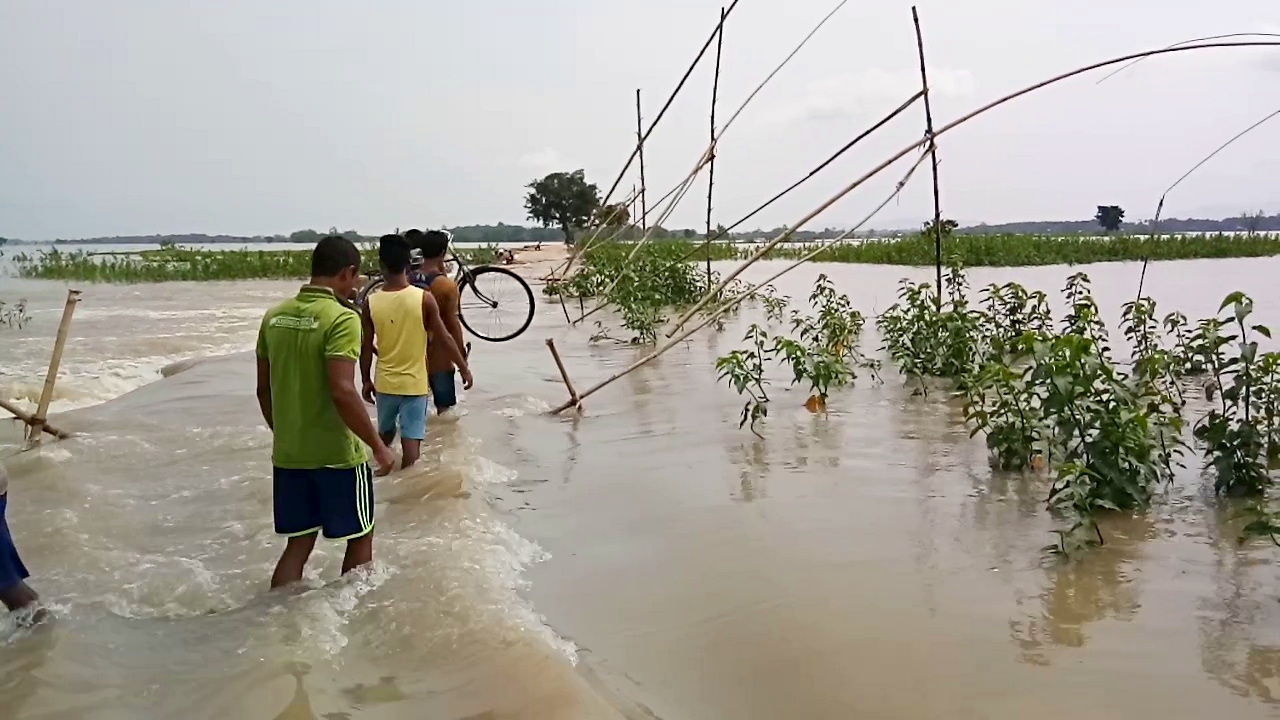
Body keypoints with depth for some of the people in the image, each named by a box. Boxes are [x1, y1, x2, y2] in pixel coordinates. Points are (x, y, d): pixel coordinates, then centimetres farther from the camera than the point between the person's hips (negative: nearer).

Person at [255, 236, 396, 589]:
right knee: (360, 537, 13)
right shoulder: (342, 318, -17)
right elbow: (342, 391, -25)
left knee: (298, 543, 15)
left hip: (288, 454, 7)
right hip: (337, 454, -6)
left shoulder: (274, 316, 5)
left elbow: (264, 389, 11)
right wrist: (378, 445, -16)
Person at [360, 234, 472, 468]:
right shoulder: (424, 298, -13)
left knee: (385, 434, 23)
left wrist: (366, 380, 13)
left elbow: (366, 348, -1)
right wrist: (464, 368, 5)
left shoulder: (371, 303, -8)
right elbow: (443, 339, -8)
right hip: (414, 382, -3)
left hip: (385, 382, 3)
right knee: (411, 440, 2)